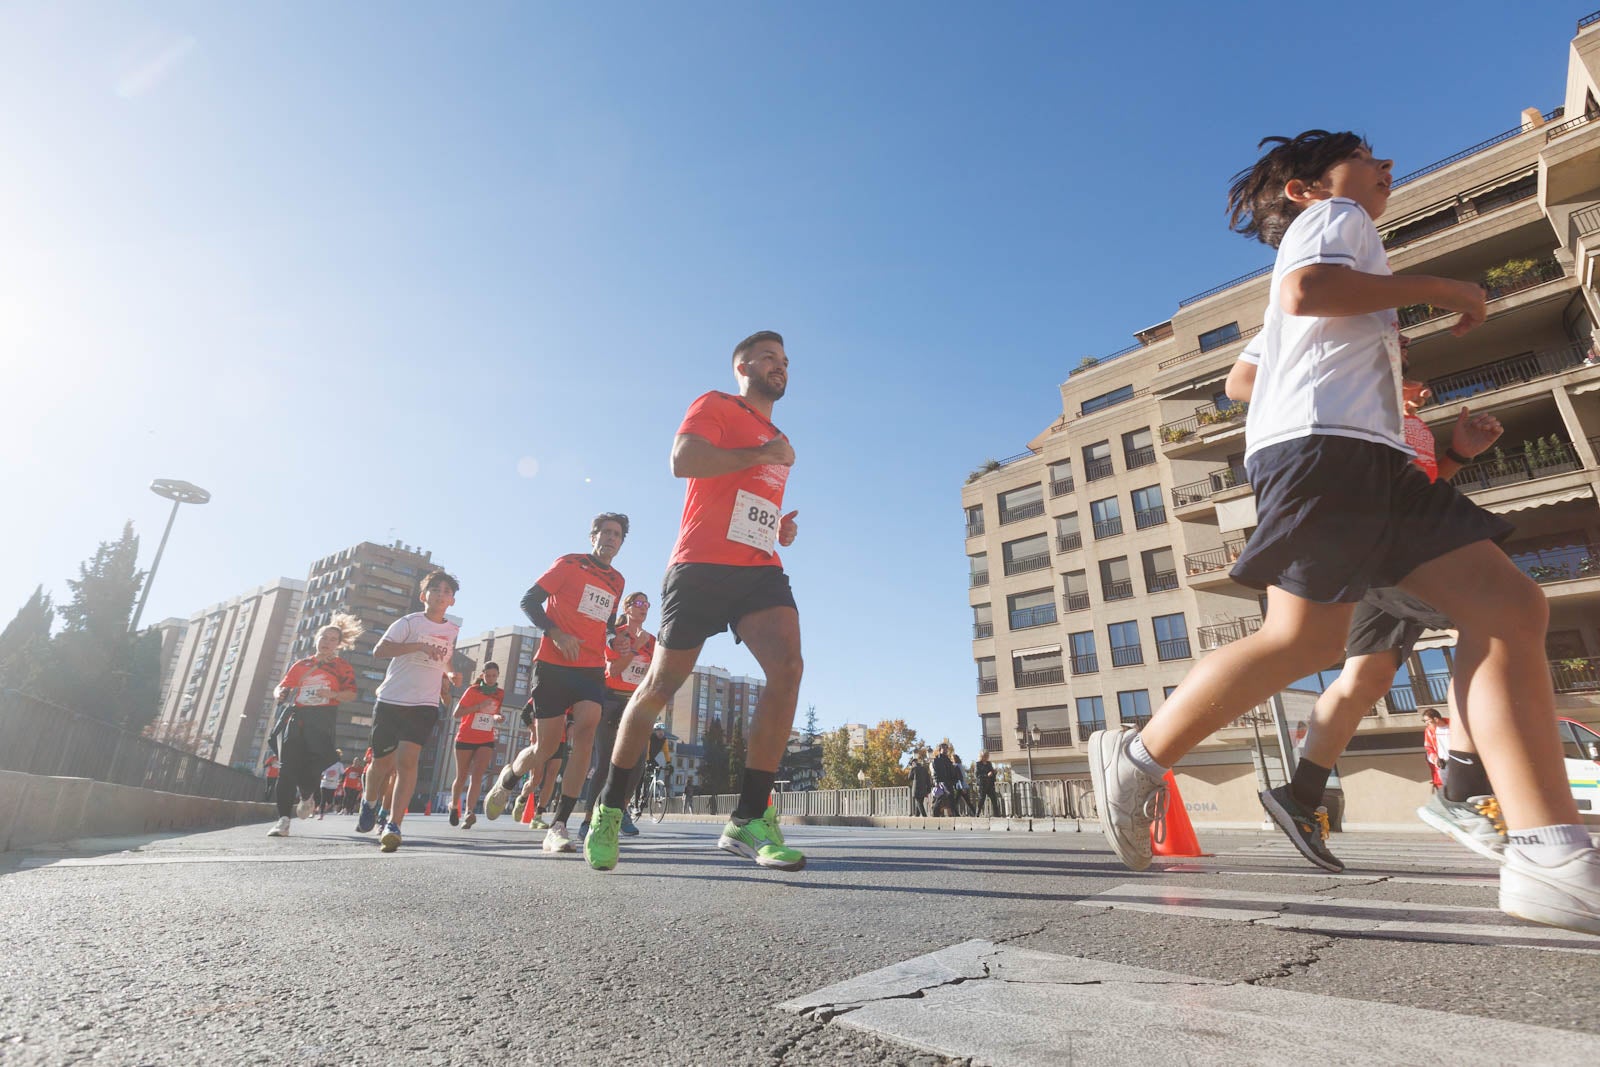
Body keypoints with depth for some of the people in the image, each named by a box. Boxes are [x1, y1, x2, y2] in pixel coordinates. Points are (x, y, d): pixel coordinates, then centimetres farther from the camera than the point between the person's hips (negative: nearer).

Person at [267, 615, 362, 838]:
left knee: (313, 764, -6)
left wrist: (332, 694, -19)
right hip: (296, 716, 3)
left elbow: (351, 693, -1)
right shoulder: (300, 665, 19)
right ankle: (283, 819, -5)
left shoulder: (341, 665, 9)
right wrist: (281, 693, -7)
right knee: (287, 767, -6)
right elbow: (283, 686, 17)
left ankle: (307, 797, 28)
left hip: (323, 719, -3)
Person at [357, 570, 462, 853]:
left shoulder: (455, 632, 12)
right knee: (382, 762, 9)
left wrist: (449, 676, 11)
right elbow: (379, 650, -15)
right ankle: (369, 803, 40)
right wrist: (419, 646, -24)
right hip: (390, 700, -1)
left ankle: (393, 825, -15)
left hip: (424, 705, 2)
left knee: (406, 760, -15)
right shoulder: (409, 622, -2)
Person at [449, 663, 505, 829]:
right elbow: (457, 713, -12)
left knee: (476, 777, -13)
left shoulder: (500, 693, 4)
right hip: (465, 739, -1)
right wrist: (479, 706, -23)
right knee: (462, 777, 10)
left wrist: (498, 718, -4)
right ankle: (454, 806, 35)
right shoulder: (472, 690, -7)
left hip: (486, 741, 2)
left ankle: (470, 813, -21)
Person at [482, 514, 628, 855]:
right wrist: (555, 633, -15)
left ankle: (558, 827, -17)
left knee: (586, 726, -23)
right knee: (546, 747, 0)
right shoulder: (569, 564, 0)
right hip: (553, 664, -3)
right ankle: (508, 778, 38)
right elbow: (529, 601, -3)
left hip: (592, 668, 3)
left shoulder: (617, 581, 15)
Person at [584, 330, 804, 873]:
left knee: (787, 666, -19)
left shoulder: (780, 443, 27)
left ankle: (749, 818, -13)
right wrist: (762, 455, -8)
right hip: (702, 564, -6)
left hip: (761, 568, 6)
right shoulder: (716, 406, 5)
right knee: (660, 685, 1)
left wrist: (782, 529, 15)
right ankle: (609, 810, 20)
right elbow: (682, 461, -14)